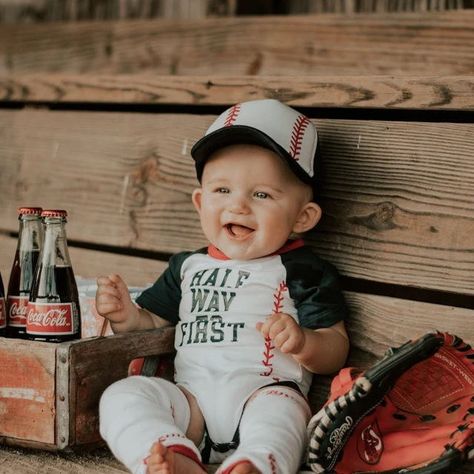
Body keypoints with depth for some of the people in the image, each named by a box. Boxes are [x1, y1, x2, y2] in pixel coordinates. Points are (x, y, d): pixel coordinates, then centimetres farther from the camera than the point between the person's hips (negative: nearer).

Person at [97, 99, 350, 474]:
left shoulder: (304, 272, 8)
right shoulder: (187, 267, 23)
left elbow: (336, 352, 4)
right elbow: (154, 323, 28)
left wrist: (304, 343, -19)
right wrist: (126, 316, 5)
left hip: (261, 390, -4)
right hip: (191, 396, 5)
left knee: (279, 406, -36)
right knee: (122, 396, -19)